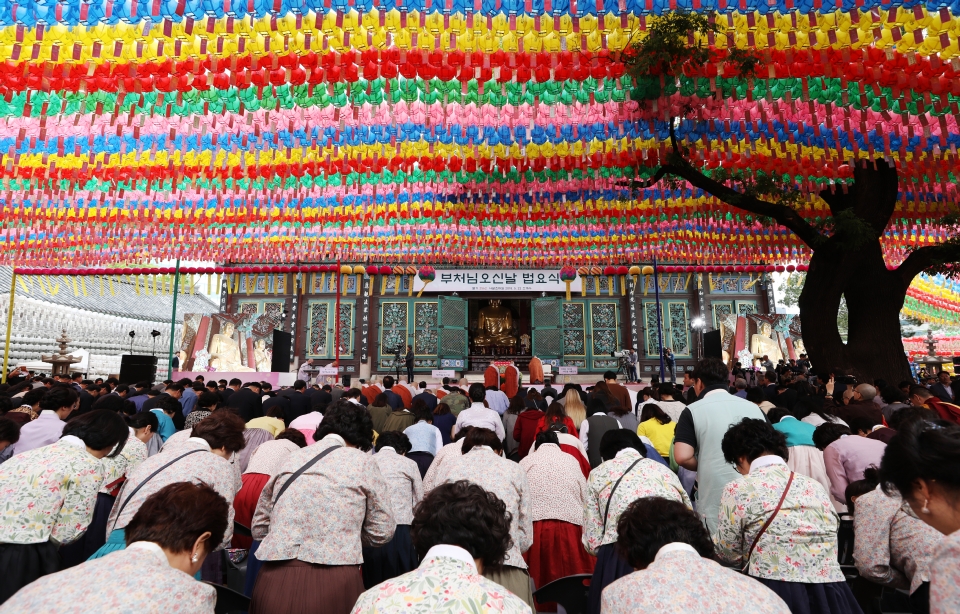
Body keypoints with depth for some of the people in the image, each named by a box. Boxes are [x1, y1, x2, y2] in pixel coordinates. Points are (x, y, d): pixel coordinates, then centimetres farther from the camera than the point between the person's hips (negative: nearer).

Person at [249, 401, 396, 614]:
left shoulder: (292, 458, 12)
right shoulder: (363, 462, 0)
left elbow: (259, 529, 18)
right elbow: (382, 532, 4)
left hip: (274, 581, 4)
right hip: (332, 582, -3)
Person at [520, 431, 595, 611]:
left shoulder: (527, 460, 10)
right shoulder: (571, 460, 11)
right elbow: (584, 495, 14)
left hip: (533, 526, 0)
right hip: (570, 525, 0)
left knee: (536, 579, 9)